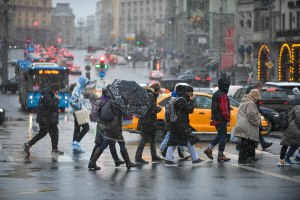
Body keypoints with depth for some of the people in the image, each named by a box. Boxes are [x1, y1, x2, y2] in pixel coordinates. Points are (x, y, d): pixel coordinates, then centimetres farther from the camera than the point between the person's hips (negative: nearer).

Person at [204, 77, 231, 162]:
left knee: (220, 135, 20)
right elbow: (224, 109, -21)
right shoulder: (223, 96, -17)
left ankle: (209, 149, 13)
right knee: (223, 136, -2)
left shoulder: (216, 94, 15)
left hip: (215, 119, 10)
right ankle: (220, 155, 2)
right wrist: (227, 119, -16)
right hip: (221, 120, -10)